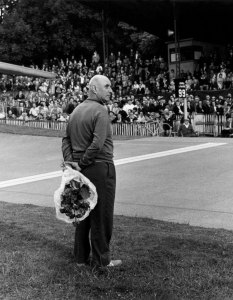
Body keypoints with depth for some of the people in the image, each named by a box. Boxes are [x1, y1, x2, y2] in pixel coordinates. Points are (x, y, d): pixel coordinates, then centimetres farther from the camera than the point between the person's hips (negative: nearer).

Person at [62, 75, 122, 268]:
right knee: (102, 216, 3)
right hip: (100, 168, -8)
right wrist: (82, 163, -12)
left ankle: (81, 257, 24)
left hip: (81, 170, 8)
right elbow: (97, 144, -24)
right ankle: (101, 260, 13)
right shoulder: (100, 111, -14)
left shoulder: (77, 110, 12)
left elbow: (66, 139, 7)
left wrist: (71, 161, -4)